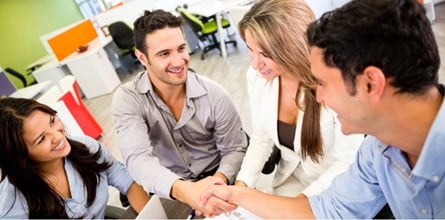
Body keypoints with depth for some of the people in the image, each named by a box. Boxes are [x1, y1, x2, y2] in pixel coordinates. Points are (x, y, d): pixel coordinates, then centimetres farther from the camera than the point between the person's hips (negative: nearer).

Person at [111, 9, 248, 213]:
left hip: (214, 177, 0)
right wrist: (181, 190, -47)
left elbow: (235, 149, -8)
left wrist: (220, 179, -29)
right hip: (168, 192, 1)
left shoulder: (214, 94, -14)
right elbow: (137, 158, -29)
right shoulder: (127, 99, -16)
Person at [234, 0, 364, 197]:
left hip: (334, 187, -4)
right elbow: (261, 139, -2)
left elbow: (345, 165, -20)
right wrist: (242, 183, -14)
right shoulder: (257, 77, -14)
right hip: (289, 178, 5)